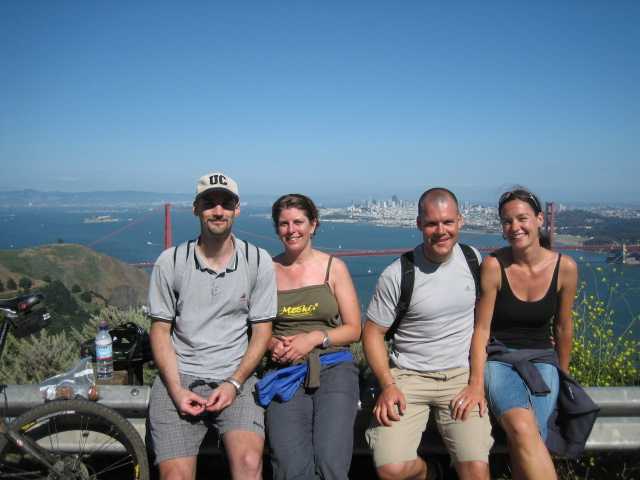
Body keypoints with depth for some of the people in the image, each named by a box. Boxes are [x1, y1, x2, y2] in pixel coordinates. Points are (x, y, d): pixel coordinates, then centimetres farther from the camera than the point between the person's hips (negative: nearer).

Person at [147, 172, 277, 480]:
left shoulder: (258, 261, 2)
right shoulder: (170, 262, 2)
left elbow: (261, 332, 3)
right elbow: (161, 330, 4)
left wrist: (234, 383, -9)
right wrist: (177, 390, -7)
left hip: (235, 379, 0)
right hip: (179, 377, 1)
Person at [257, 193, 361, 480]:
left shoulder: (334, 268, 8)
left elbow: (353, 329, 7)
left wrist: (314, 338, -9)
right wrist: (272, 344, -7)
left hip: (333, 365, 0)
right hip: (285, 370, 1)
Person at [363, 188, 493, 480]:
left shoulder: (474, 259, 3)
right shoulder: (396, 275, -8)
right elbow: (373, 333, -1)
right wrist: (387, 385, -14)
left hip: (461, 375, 2)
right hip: (408, 376, -1)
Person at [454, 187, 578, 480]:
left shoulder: (565, 267, -3)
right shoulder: (493, 265, -10)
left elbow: (562, 328, 10)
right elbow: (482, 328, -7)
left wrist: (563, 374, 21)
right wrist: (477, 382, -15)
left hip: (541, 357, 2)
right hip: (498, 356, -2)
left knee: (526, 445, -23)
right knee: (522, 428, -31)